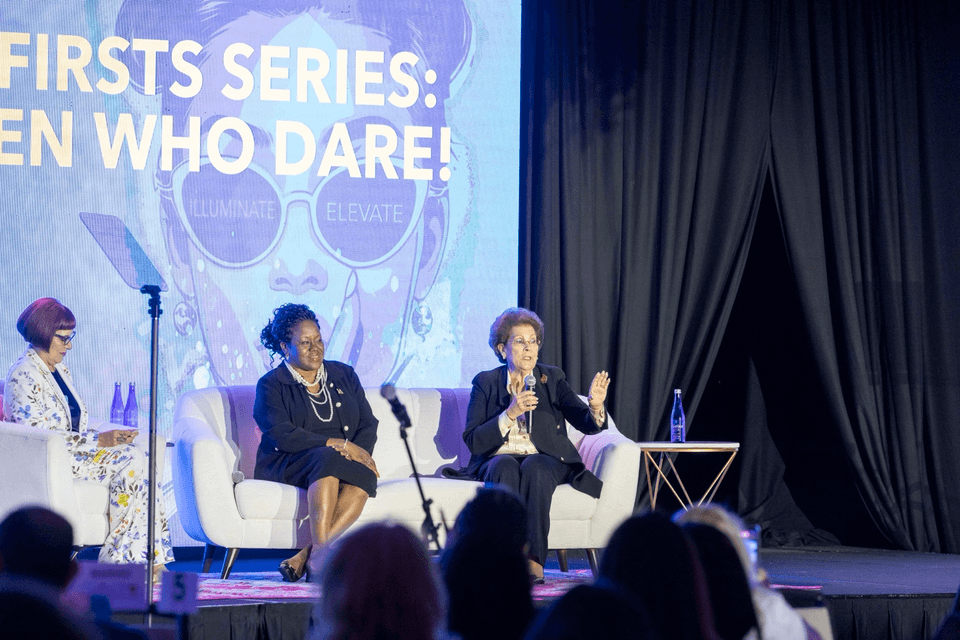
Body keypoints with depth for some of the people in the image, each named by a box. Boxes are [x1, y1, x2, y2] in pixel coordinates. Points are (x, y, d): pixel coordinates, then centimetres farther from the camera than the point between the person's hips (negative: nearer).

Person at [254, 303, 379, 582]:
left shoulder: (344, 376, 19)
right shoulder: (272, 385, 4)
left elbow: (368, 425, 12)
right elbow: (282, 435, -12)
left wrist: (359, 452, -12)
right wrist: (338, 444, -20)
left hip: (347, 464, 4)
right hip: (288, 466, -4)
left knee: (364, 475, -33)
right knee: (328, 459, -38)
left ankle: (306, 556, -42)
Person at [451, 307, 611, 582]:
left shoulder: (552, 379, 9)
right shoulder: (485, 383, 7)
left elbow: (589, 425, -1)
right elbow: (473, 442, -3)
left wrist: (595, 407, -26)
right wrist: (510, 413, -16)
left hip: (546, 460, 0)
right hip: (498, 459, 0)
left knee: (535, 466, -34)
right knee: (505, 466, -35)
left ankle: (534, 557, -41)